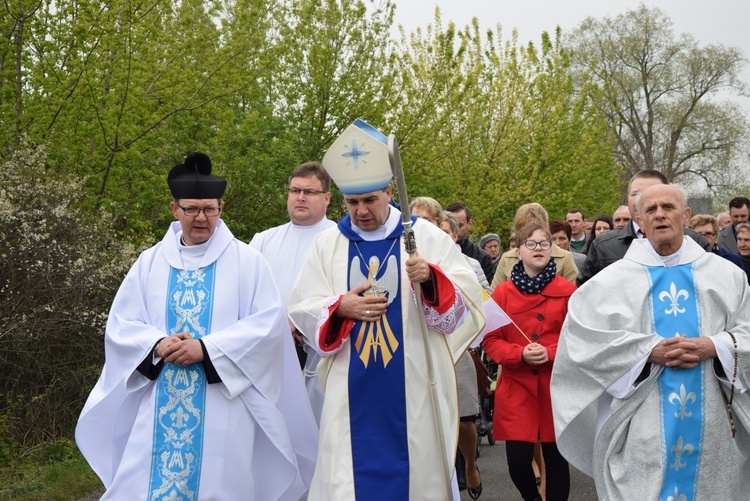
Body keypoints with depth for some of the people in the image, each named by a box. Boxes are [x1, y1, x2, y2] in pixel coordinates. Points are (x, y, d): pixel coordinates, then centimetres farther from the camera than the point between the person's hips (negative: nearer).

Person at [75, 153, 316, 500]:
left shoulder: (246, 260, 1)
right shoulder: (151, 262, 9)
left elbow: (269, 322, -7)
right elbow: (120, 326, 7)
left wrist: (207, 348, -16)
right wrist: (158, 345, -14)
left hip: (222, 406, -2)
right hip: (159, 407, 3)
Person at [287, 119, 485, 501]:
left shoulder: (427, 236, 1)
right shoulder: (327, 244, 7)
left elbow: (466, 300, -6)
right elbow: (301, 308, 4)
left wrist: (431, 280, -25)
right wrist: (340, 308, -15)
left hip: (413, 388, -1)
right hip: (353, 390, 1)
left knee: (414, 467, 8)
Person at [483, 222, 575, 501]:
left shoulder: (568, 291, 0)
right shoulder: (502, 292, 2)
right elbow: (490, 340, 1)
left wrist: (551, 353, -16)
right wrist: (520, 354, -15)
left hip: (557, 385, 0)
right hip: (516, 386, 0)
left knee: (556, 458, 6)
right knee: (518, 459, -3)